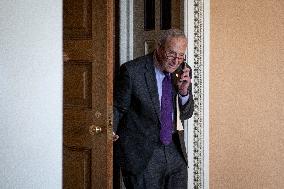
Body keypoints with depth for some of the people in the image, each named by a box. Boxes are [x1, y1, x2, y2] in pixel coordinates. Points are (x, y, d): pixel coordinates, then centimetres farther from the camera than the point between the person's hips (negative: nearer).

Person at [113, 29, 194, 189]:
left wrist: (184, 92, -9)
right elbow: (118, 107, -4)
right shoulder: (132, 71, -13)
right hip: (142, 154, -5)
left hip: (175, 151, 5)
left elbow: (186, 114, 10)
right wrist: (110, 131, -22)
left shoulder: (183, 72, 3)